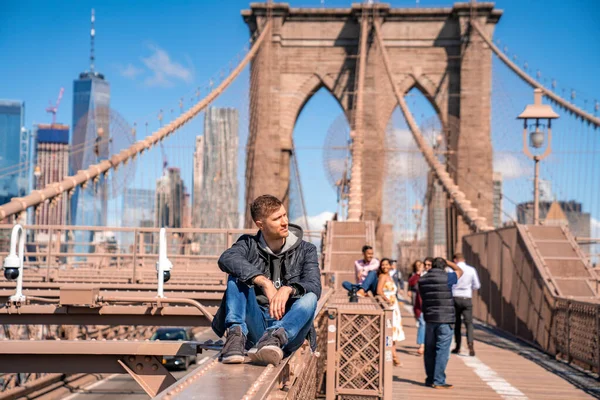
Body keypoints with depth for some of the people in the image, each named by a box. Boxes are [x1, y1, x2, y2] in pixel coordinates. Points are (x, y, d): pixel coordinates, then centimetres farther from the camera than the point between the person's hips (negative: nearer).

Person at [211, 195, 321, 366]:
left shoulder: (306, 250, 11)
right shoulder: (249, 244, 11)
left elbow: (315, 286, -7)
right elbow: (226, 259, -14)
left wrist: (288, 289, -31)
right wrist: (265, 282, -28)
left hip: (289, 327, -1)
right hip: (255, 327, 1)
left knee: (310, 298, -29)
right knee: (236, 276, -16)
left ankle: (275, 338, -56)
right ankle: (236, 335, -35)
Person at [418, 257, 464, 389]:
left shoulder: (422, 279, 7)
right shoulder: (446, 277, -9)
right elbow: (459, 271, 9)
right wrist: (447, 262, 19)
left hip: (429, 319, 6)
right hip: (445, 319, -5)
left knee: (430, 350, 13)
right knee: (442, 351, -3)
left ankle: (430, 379, 20)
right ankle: (438, 381, -4)